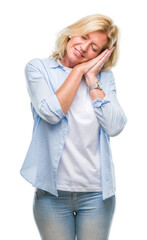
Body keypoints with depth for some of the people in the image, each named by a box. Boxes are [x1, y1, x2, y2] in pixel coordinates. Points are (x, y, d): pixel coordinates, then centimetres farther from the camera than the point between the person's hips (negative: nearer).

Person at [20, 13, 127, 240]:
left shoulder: (104, 77, 6)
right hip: (53, 193, -2)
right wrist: (79, 70, -9)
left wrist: (92, 79, -7)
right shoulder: (38, 68, 1)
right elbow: (51, 113, -17)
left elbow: (115, 127, -8)